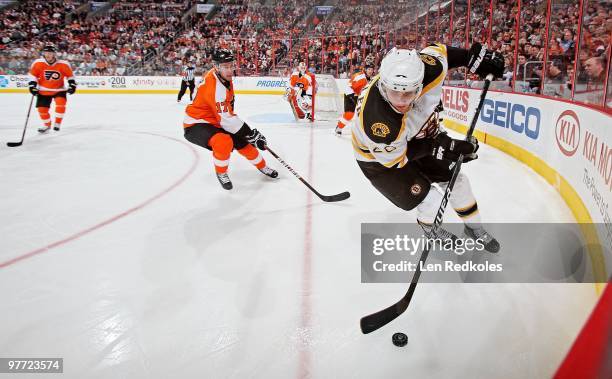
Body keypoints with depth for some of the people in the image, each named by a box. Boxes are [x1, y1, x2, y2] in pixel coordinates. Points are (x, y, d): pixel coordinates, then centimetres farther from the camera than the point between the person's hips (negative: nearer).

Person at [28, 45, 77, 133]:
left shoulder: (63, 64, -13)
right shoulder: (38, 63, -12)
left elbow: (70, 74, 2)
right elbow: (32, 74, 0)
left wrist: (72, 84, -7)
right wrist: (32, 84, -9)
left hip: (59, 89, -2)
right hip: (44, 90, 2)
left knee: (61, 102, -28)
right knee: (42, 108, 0)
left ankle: (57, 123, -11)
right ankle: (47, 125, 26)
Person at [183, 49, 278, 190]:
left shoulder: (224, 76, -1)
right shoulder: (214, 85, -31)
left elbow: (228, 103, 19)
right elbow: (227, 119, -31)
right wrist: (252, 134, -25)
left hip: (214, 121, 9)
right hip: (196, 125, -9)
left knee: (243, 142, 10)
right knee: (224, 142, -33)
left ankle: (262, 166, 35)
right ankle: (221, 173, -5)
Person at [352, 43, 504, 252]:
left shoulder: (426, 70, -32)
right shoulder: (376, 122, -45)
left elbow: (436, 51, -7)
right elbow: (394, 159, -26)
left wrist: (475, 56, -7)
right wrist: (435, 147, -25)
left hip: (415, 135, 6)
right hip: (380, 157, -6)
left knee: (454, 176, 9)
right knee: (428, 199, -11)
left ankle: (474, 227, 35)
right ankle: (431, 229, 26)